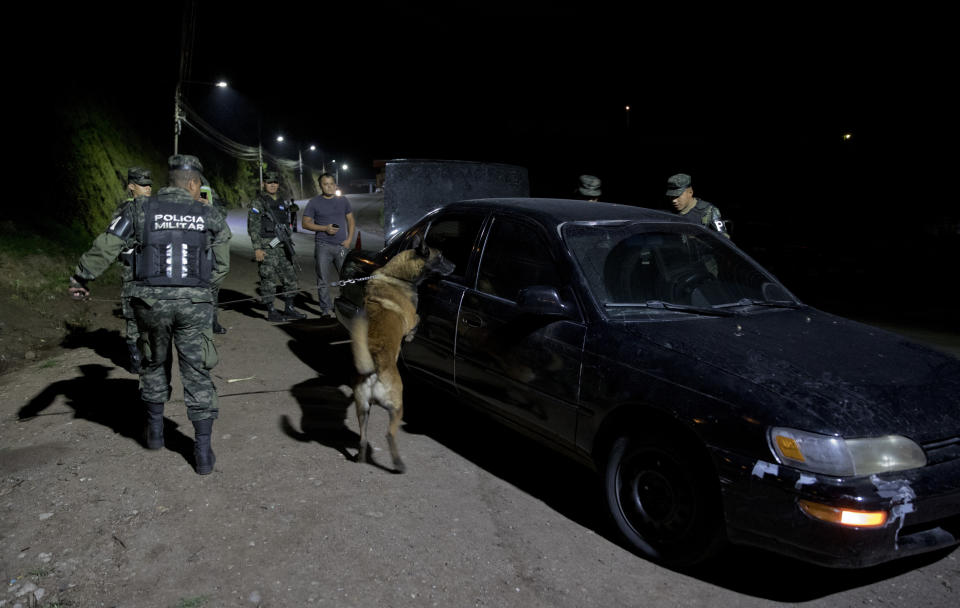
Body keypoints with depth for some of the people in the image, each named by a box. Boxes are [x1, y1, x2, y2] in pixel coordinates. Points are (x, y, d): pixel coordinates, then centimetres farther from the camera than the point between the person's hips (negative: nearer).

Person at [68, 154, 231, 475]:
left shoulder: (141, 210, 3)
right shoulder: (209, 216, 5)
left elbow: (104, 248, 3)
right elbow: (221, 265, 10)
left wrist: (80, 278, 14)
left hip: (152, 300, 1)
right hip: (194, 303, -1)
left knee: (155, 364, 23)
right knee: (197, 372, 4)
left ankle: (155, 430, 35)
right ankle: (203, 451, 4)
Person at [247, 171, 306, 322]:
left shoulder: (281, 203, 17)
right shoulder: (258, 203, -5)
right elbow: (253, 227, -11)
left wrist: (289, 245, 19)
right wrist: (257, 249, -18)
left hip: (283, 247, 7)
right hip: (267, 248, -7)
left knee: (290, 278, 8)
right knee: (269, 280, -4)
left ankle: (289, 309, 17)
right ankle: (271, 312, 3)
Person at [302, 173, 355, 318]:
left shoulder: (343, 201, 12)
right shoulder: (314, 202, 2)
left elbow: (351, 220, 16)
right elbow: (305, 223, 0)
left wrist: (349, 239, 2)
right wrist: (325, 228, -12)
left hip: (341, 246, 3)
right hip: (323, 247, -3)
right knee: (324, 280, 0)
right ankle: (326, 309, 8)